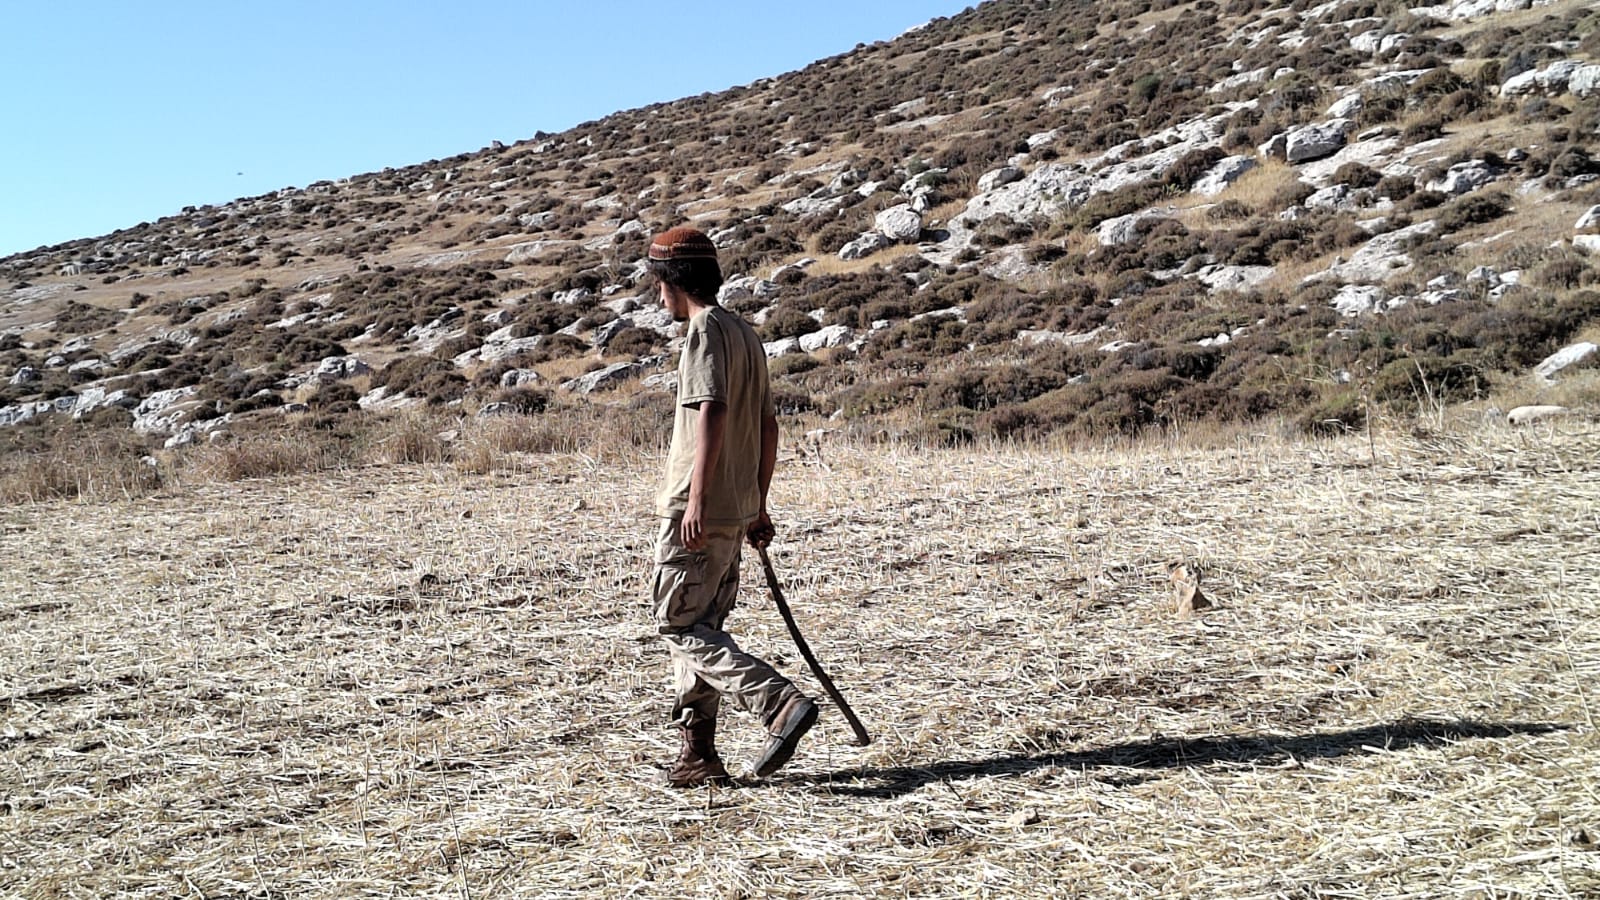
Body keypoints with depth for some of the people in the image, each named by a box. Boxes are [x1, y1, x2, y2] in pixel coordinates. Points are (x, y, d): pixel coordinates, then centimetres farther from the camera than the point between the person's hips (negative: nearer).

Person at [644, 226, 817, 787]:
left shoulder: (705, 330, -9)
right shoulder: (746, 334, 18)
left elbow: (713, 411, -22)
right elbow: (767, 425, 18)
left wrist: (697, 498, -25)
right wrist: (758, 506, 21)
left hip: (699, 512, -9)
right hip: (737, 510, 9)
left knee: (681, 627, -4)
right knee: (699, 627, 13)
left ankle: (780, 703, -15)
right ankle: (698, 755, 15)